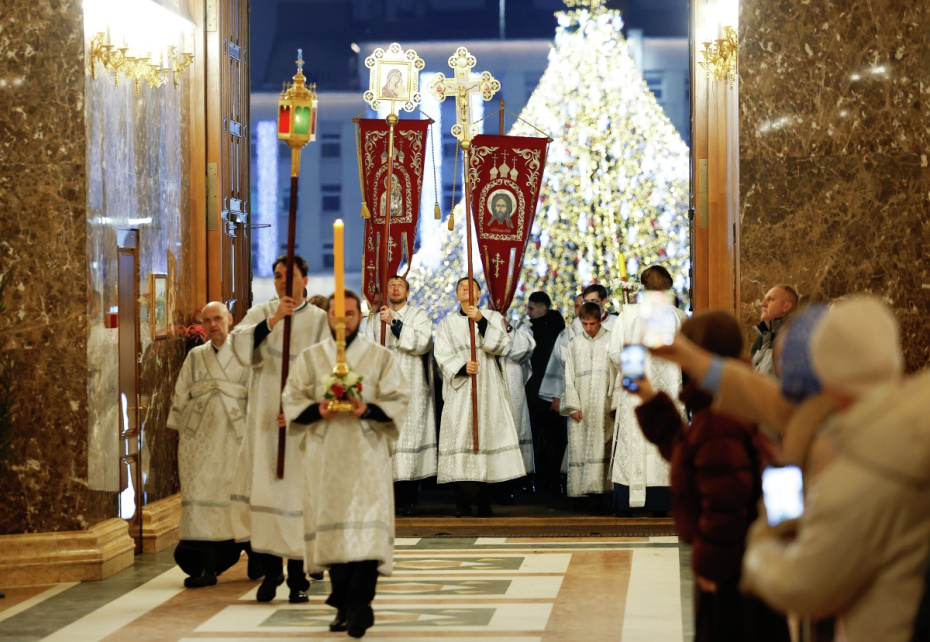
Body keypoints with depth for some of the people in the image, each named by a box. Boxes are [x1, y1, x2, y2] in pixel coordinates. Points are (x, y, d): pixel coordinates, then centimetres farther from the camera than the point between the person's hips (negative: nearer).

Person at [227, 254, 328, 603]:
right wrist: (273, 320, -19)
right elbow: (240, 345, -10)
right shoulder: (261, 313, 8)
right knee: (262, 487, -1)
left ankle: (298, 575, 7)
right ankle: (270, 569, 12)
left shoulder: (319, 320, 3)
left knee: (297, 492, -1)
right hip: (264, 416, 2)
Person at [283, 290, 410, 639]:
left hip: (366, 455, -2)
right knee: (331, 528, 2)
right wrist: (318, 411, -13)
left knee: (366, 528, -13)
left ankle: (360, 604, -18)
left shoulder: (382, 357, 7)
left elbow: (398, 400, 1)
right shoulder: (309, 358, 12)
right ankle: (344, 604, 11)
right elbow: (292, 401, 7)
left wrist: (367, 410, -17)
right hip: (324, 456, 2)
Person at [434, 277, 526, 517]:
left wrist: (481, 321, -17)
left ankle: (484, 505, -2)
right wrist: (462, 368, -17)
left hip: (488, 389, 0)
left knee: (487, 435, -6)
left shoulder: (492, 317, 11)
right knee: (460, 438, -8)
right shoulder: (448, 323, 13)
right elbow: (443, 355, 2)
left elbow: (499, 345, -6)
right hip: (459, 390, 1)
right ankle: (463, 504, -5)